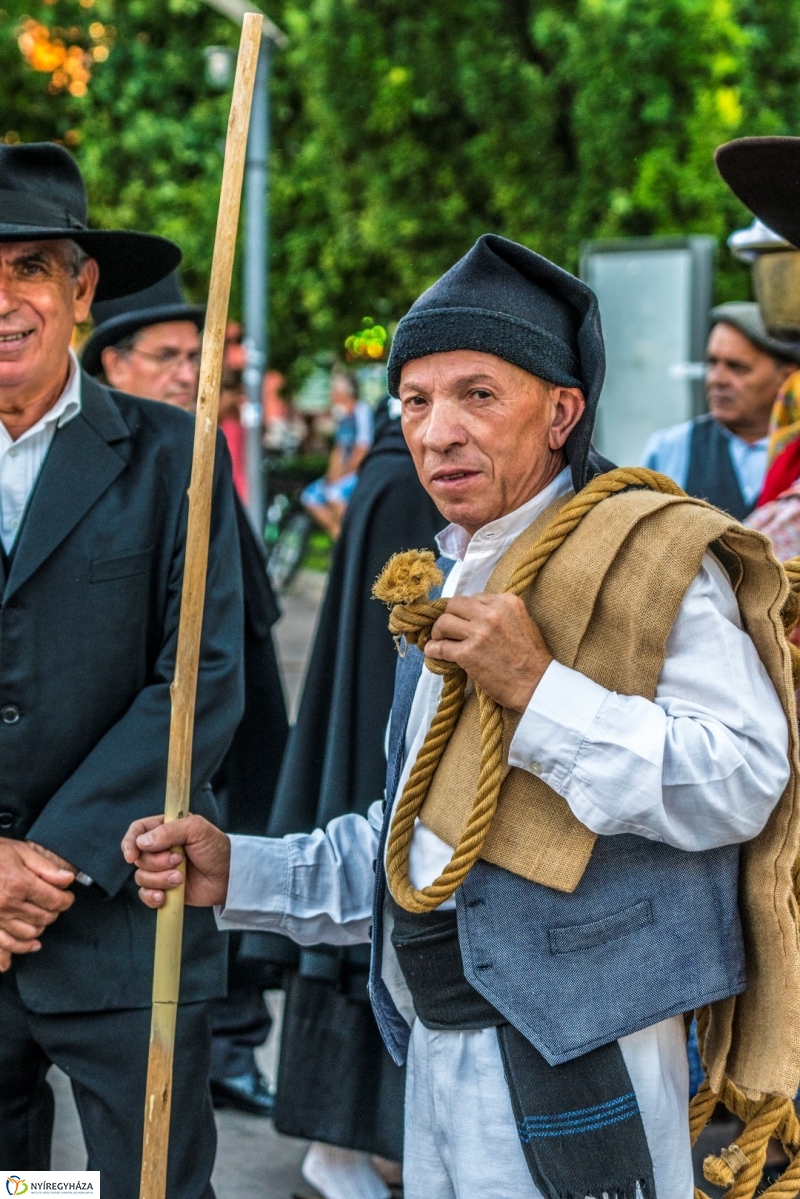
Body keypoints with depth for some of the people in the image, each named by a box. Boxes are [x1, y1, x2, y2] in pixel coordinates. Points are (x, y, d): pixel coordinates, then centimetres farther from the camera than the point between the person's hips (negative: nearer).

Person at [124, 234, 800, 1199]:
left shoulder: (656, 557, -11)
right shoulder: (450, 584, 17)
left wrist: (538, 690, -26)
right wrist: (239, 872, 10)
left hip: (571, 1060, -8)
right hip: (439, 1047, 8)